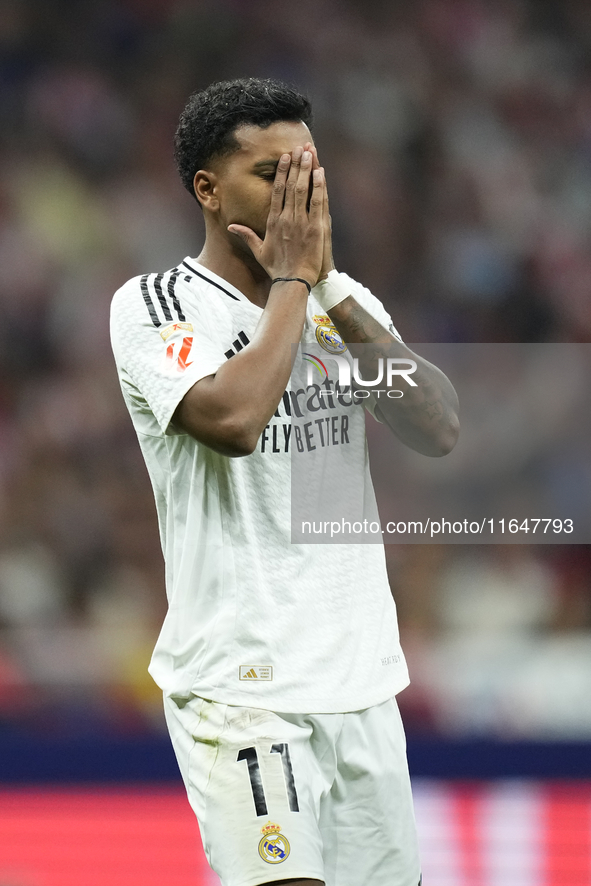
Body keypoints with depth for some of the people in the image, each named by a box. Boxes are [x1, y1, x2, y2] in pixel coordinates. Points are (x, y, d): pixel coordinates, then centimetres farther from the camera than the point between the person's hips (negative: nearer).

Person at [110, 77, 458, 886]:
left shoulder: (344, 303, 13)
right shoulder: (154, 304, -6)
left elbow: (439, 429, -1)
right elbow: (233, 420, -24)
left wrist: (330, 288, -6)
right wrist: (292, 278, -12)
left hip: (363, 680, 6)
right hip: (240, 689, -6)